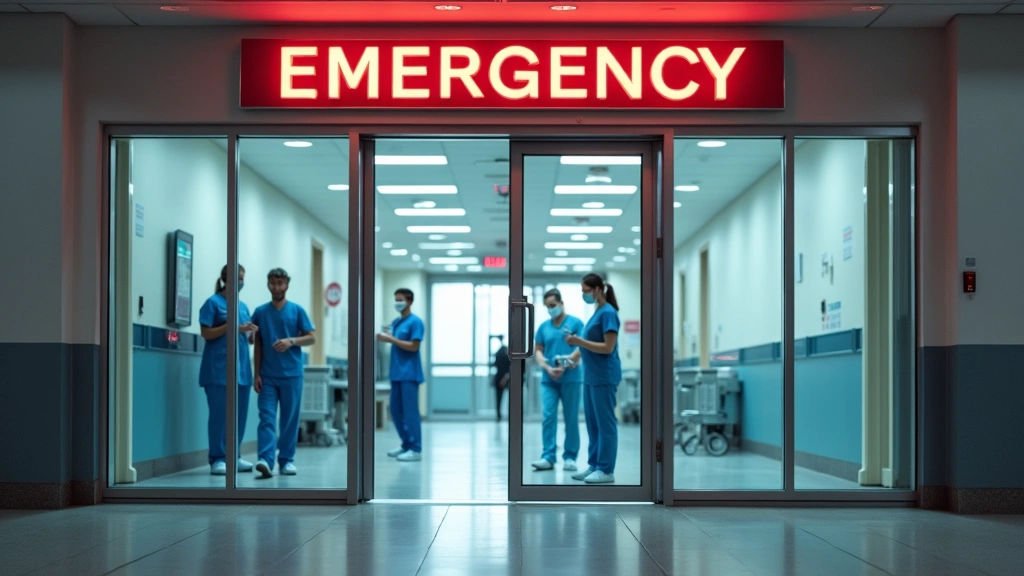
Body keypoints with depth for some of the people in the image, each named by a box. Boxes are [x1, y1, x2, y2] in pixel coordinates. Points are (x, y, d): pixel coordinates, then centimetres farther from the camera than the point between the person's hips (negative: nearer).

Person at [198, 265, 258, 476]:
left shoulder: (243, 306, 16)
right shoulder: (213, 302, -2)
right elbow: (206, 333, -10)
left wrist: (252, 333, -3)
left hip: (241, 368, 6)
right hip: (219, 368, -6)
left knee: (239, 413, 6)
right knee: (220, 413, -7)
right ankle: (217, 459, -3)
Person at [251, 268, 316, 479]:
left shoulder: (297, 310, 3)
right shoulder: (260, 312, 7)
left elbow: (312, 338, 2)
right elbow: (258, 345, 8)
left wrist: (291, 341, -17)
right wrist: (257, 374, 2)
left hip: (291, 374, 0)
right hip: (268, 375, 0)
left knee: (290, 419, 4)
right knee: (267, 417, -10)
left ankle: (286, 460, 13)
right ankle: (265, 460, -20)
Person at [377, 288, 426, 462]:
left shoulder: (415, 322, -8)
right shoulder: (396, 322, 15)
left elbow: (413, 346, -15)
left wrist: (391, 339, -17)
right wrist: (386, 338, -4)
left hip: (409, 374, -8)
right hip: (397, 373, 8)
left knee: (410, 411, -6)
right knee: (395, 410, 11)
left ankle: (415, 449, -3)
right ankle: (406, 444, 21)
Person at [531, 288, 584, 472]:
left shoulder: (575, 323, 0)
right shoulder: (544, 327, 11)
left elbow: (581, 348, -7)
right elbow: (538, 351, 9)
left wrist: (564, 365, -16)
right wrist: (548, 368, -9)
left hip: (570, 379, -3)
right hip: (549, 380, 3)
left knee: (571, 419, 3)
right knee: (548, 417, -5)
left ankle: (570, 457, 10)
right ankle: (548, 457, -4)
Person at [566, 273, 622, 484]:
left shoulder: (608, 313, -14)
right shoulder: (598, 312, 14)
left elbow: (608, 347, -19)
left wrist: (580, 342, -20)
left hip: (604, 377, -10)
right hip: (592, 376, 10)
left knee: (605, 423, -4)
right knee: (593, 423, 12)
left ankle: (606, 470, 0)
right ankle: (594, 465, 18)